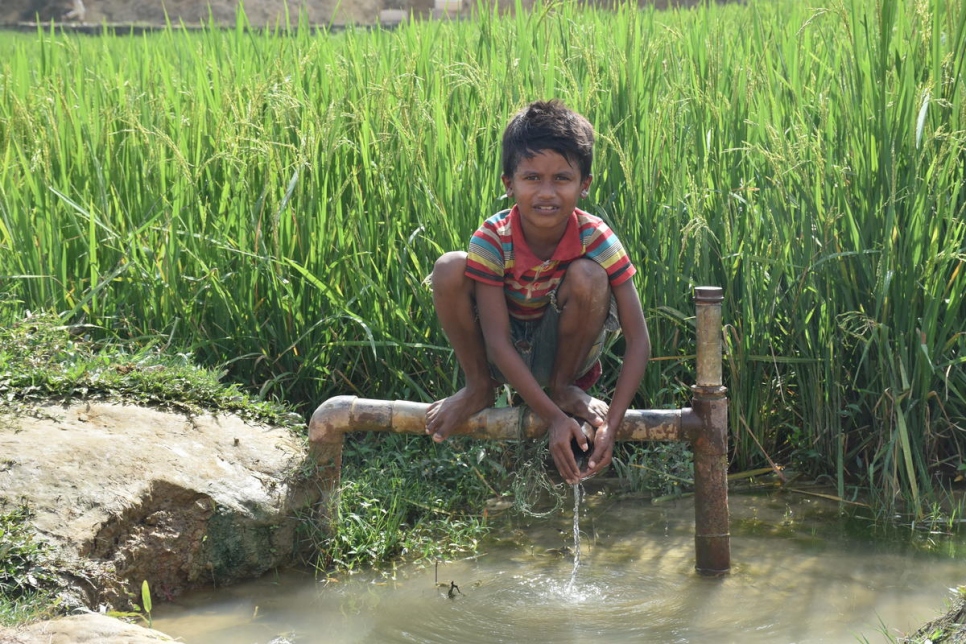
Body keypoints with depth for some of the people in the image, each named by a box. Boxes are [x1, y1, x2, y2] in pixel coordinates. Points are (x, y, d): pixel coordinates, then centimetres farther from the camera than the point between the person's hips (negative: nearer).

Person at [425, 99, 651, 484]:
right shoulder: (492, 241, -24)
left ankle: (564, 386, -3)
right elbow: (498, 342, -26)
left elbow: (638, 340, -23)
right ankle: (479, 387, -2)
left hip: (564, 348, 0)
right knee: (450, 268, -26)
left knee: (588, 276, -30)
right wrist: (554, 419, -34)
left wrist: (611, 424, -33)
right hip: (507, 357, 0)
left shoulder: (596, 239, -23)